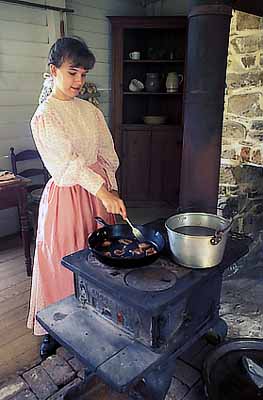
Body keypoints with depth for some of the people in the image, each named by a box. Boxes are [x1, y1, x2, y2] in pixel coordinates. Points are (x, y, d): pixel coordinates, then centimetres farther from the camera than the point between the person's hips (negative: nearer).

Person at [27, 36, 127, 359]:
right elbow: (68, 161, -21)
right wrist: (102, 192, -29)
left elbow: (106, 155, 8)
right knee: (64, 262, 6)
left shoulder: (91, 111, 8)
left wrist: (111, 189, -3)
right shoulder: (44, 116, -10)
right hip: (67, 196, -5)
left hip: (99, 192, 6)